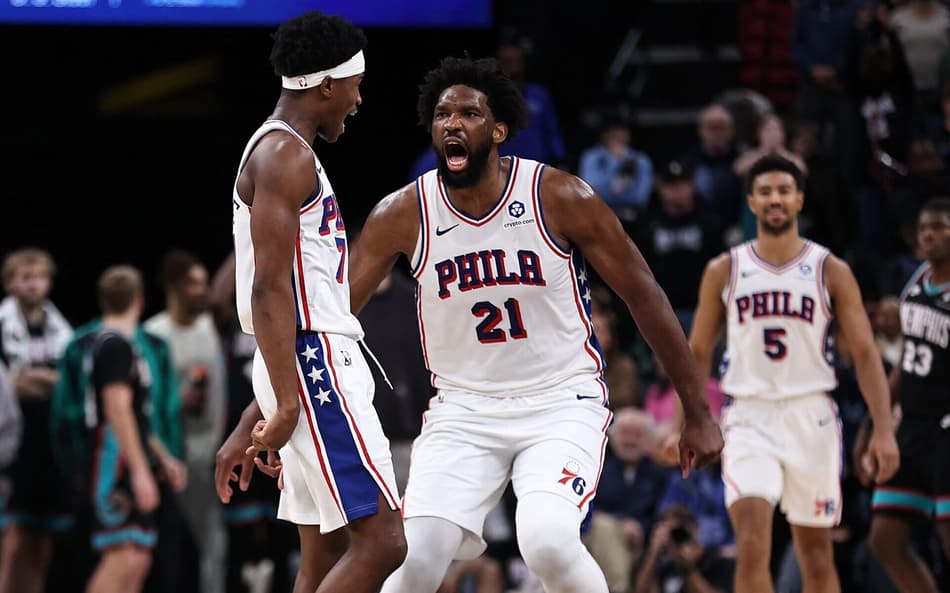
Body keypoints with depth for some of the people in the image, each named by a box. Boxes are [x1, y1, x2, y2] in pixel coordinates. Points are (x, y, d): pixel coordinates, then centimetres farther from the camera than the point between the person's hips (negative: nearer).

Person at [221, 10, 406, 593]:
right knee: (381, 541, -15)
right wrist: (287, 402, -25)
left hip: (320, 364, 11)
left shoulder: (287, 152, 21)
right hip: (314, 365, -11)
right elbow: (269, 288, -20)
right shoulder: (285, 155, -12)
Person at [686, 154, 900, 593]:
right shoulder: (724, 271, 5)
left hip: (811, 417, 1)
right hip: (749, 417, -1)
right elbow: (697, 354, 11)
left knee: (816, 553, 8)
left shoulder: (831, 272, 2)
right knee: (752, 547, -17)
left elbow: (865, 354, -1)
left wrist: (884, 430, -10)